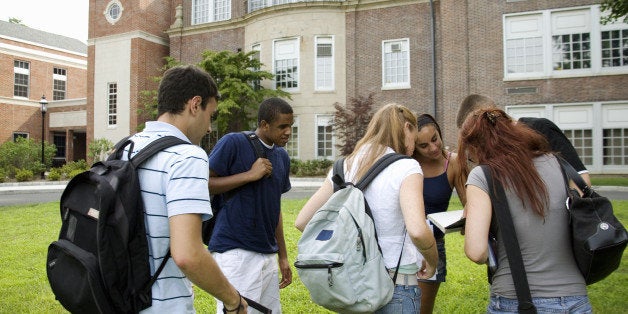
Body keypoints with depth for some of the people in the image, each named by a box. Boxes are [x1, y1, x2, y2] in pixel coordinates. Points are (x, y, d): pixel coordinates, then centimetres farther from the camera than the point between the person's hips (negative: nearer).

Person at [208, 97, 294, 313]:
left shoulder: (282, 157, 12)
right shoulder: (234, 143, -7)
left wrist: (283, 256, 17)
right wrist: (250, 175, -17)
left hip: (268, 254, 7)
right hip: (235, 252, -7)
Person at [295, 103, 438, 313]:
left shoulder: (344, 167, 3)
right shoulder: (406, 167, -13)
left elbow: (302, 221, 2)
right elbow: (417, 230, -28)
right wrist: (432, 262, -9)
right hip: (397, 283, -5)